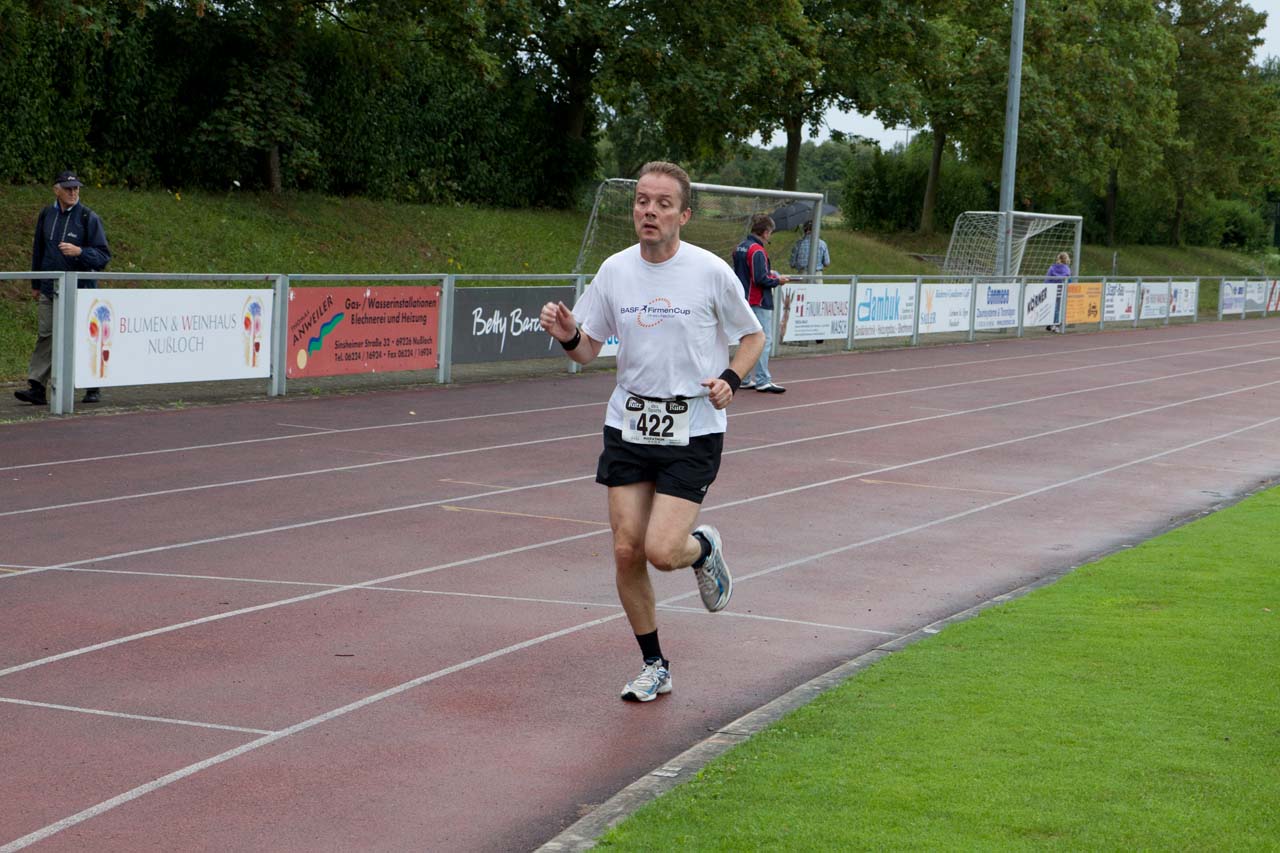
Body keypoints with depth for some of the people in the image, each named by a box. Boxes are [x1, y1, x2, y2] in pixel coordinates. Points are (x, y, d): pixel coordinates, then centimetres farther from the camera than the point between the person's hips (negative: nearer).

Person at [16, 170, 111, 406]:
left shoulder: (88, 218, -3)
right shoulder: (46, 215, 11)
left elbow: (103, 255, -6)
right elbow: (38, 251, 22)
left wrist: (79, 251, -23)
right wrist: (36, 283, 24)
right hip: (50, 289, 4)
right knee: (45, 335, -5)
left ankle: (93, 388, 16)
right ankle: (37, 388, -8)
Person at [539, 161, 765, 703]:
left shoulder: (711, 272, -7)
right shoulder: (615, 270, 2)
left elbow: (752, 336, 7)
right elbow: (588, 350, 10)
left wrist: (730, 379, -11)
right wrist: (568, 335, -13)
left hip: (693, 430, -4)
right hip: (629, 427, 4)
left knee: (661, 551, -15)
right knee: (626, 550, 0)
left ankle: (704, 547, 24)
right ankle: (654, 667, 19)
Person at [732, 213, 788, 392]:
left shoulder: (740, 247, 10)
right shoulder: (757, 251, -18)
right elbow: (761, 279, -23)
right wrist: (777, 280, -6)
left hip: (744, 301, 9)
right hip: (759, 303, -9)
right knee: (764, 341, -5)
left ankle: (745, 379, 18)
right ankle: (762, 381, -5)